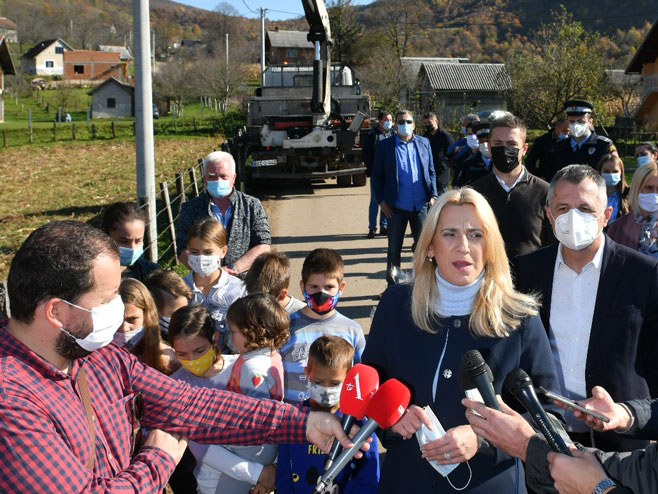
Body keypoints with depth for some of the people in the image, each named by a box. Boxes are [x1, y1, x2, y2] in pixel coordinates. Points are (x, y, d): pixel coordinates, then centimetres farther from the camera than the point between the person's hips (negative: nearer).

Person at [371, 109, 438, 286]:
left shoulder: (424, 143, 8)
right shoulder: (384, 146, 0)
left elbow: (431, 172, 12)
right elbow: (377, 175, 2)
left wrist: (433, 195, 2)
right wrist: (381, 200, -6)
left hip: (421, 205, 2)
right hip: (397, 206, -2)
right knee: (394, 248, 8)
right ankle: (393, 286, 21)